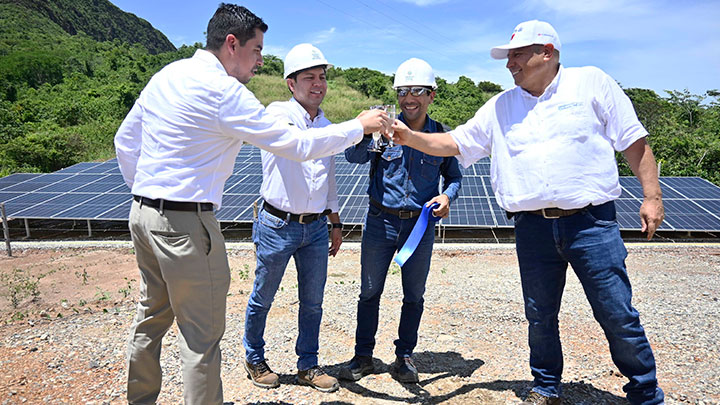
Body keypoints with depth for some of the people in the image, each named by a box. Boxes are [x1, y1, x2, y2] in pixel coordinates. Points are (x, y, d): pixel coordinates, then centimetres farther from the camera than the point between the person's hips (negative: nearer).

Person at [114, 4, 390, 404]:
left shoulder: (165, 75, 10)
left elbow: (125, 142, 16)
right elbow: (297, 145, -16)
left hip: (142, 214, 10)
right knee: (202, 334, 2)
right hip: (186, 224, -9)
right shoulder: (223, 91, -16)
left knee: (150, 318, 21)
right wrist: (360, 126, -6)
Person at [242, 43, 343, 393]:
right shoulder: (279, 113, -9)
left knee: (312, 301, 12)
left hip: (315, 227, 5)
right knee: (262, 298, 11)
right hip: (278, 225, -5)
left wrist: (335, 224, 18)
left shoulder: (327, 127, 10)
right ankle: (254, 359, 32)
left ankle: (308, 366, 29)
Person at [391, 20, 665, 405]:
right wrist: (410, 137, -4)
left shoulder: (591, 82, 3)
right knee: (540, 316, 12)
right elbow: (454, 142, 11)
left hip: (591, 222, -3)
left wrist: (651, 196, -2)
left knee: (618, 316, 2)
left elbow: (634, 141, 4)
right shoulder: (500, 107, 12)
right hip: (532, 226, 3)